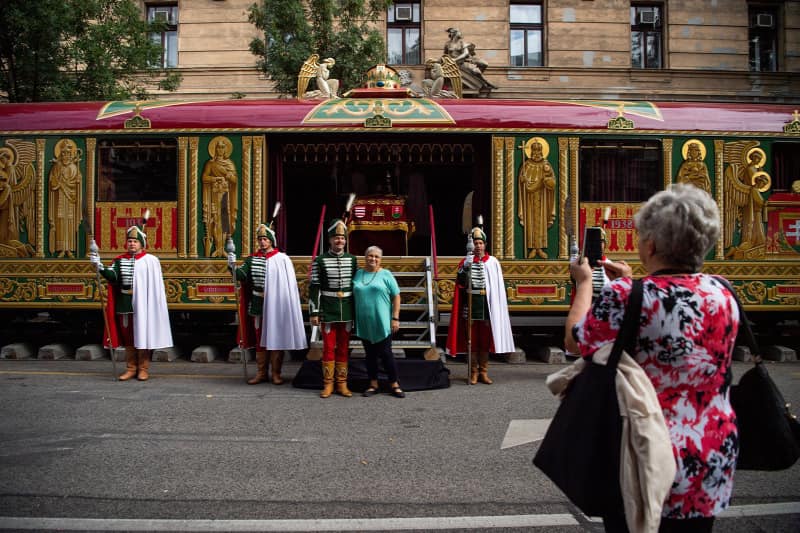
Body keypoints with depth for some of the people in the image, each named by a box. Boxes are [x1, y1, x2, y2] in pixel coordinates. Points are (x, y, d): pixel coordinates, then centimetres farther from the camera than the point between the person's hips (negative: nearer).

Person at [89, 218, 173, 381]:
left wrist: (155, 303, -3)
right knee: (127, 336, 9)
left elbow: (156, 285, -2)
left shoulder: (150, 261, -3)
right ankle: (131, 368, 19)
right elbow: (112, 276, -8)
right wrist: (100, 267, -25)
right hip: (124, 304, 4)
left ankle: (143, 369, 12)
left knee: (142, 336, 2)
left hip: (142, 304, -4)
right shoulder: (120, 260, 7)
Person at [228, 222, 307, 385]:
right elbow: (243, 276, -7)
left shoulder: (282, 259, -6)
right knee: (259, 338, 10)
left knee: (276, 338, 4)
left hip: (276, 305, -4)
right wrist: (233, 266, -26)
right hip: (258, 304, 4)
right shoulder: (252, 259, 6)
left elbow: (288, 286, -6)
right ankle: (261, 372, 20)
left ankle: (276, 373, 14)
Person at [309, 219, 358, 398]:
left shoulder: (352, 259, 5)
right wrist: (314, 312, -9)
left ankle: (342, 383, 16)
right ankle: (328, 384, 11)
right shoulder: (320, 260, -4)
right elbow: (314, 288, -5)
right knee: (329, 347, 2)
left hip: (347, 311, 3)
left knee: (344, 348, 8)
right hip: (328, 311, -3)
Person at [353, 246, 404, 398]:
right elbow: (353, 296, 13)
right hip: (364, 324, 3)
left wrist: (395, 318, -8)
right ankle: (373, 385, 20)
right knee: (369, 354, 10)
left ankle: (394, 384, 13)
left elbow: (396, 297, -2)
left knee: (386, 354, 2)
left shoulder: (386, 275, -1)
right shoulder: (358, 274, 8)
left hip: (382, 323, -3)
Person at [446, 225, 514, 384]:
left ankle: (483, 372, 13)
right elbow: (460, 282, -8)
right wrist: (466, 266, -21)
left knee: (485, 338, 5)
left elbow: (498, 287, 4)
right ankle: (473, 372, 10)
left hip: (487, 304, 0)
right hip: (470, 303, 0)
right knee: (472, 337, 2)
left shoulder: (493, 262, 4)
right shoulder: (466, 261, 5)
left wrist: (497, 306, -1)